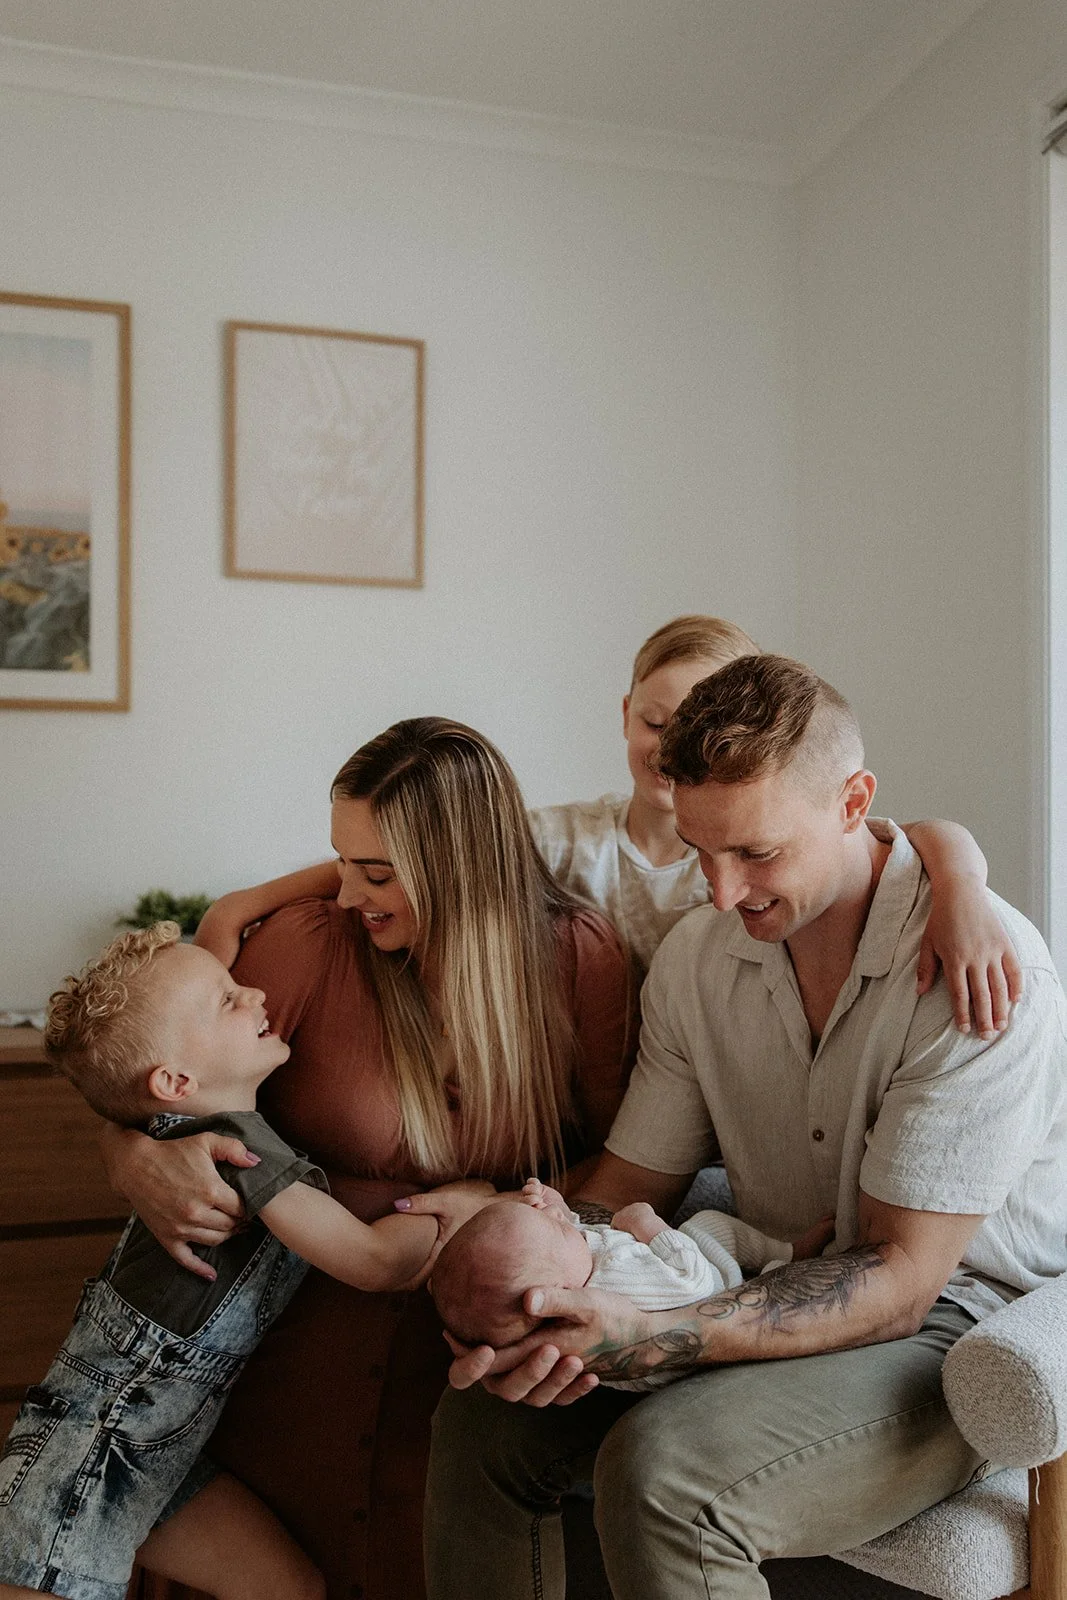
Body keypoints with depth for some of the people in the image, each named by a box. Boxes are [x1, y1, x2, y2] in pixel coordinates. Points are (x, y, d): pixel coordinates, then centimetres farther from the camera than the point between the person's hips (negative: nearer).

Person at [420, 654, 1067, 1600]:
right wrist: (550, 1277, -21)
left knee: (661, 1470, -29)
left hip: (963, 1340, -6)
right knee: (484, 1416, -9)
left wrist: (650, 1339, -34)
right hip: (792, 1302, 6)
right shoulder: (696, 956, -2)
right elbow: (631, 1186, 2)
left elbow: (898, 1281, -23)